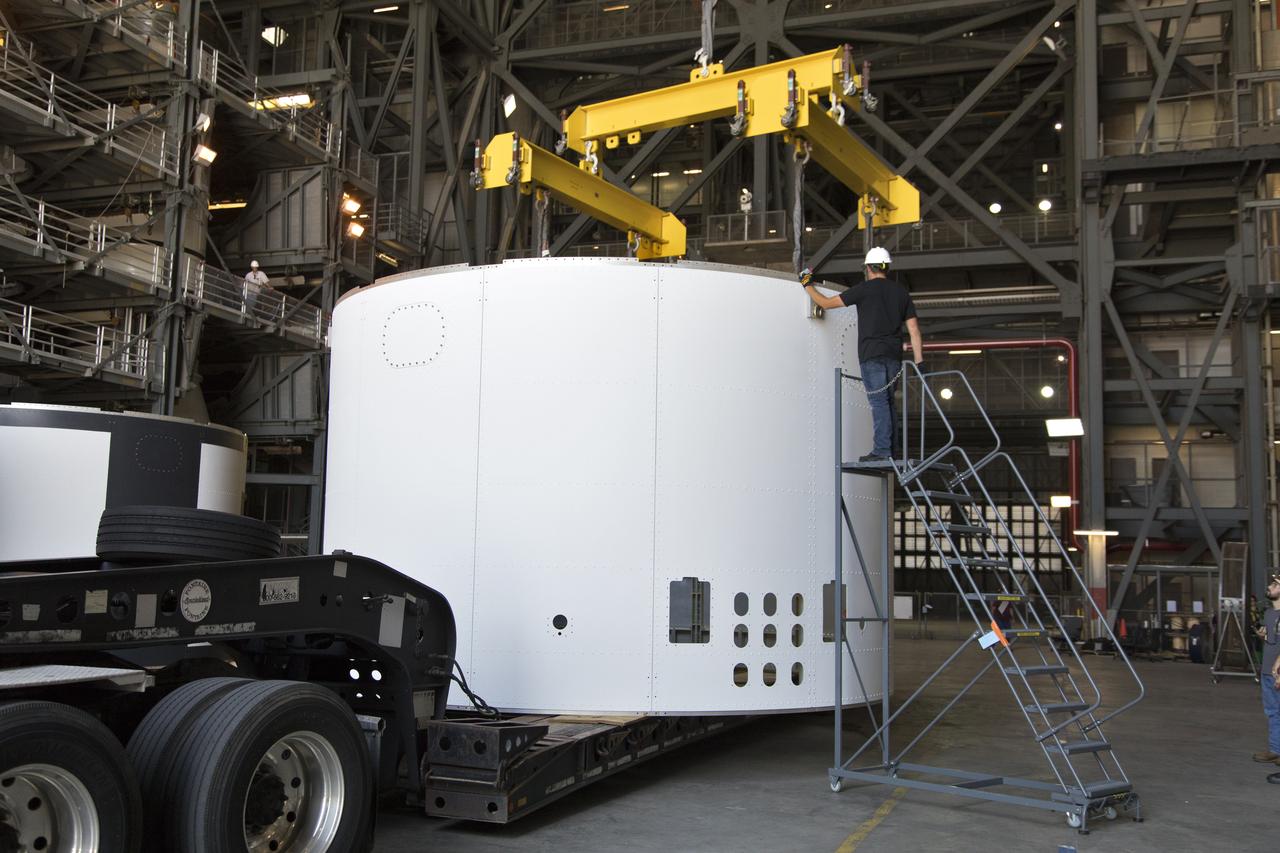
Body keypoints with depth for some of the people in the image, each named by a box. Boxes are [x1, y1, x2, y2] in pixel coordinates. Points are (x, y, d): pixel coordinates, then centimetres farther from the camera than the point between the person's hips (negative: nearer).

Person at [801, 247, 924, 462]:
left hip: (872, 354, -5)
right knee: (887, 402, 10)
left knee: (879, 402, -10)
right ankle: (891, 451, 8)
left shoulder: (865, 288, -1)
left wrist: (808, 285, 18)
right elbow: (913, 329, 10)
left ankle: (882, 450, -15)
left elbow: (826, 303, 3)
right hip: (894, 355, 5)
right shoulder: (901, 292, 14)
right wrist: (919, 361, 10)